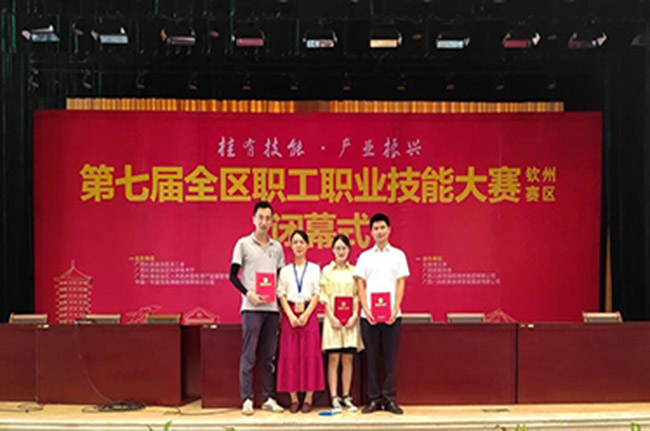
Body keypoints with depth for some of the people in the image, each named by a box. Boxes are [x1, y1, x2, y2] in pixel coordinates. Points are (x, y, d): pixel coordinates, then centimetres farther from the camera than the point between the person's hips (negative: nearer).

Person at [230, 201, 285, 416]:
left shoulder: (277, 247, 13)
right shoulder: (244, 244, 2)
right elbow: (233, 274, 0)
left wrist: (282, 301, 4)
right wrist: (248, 293, -13)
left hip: (272, 307, 4)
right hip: (251, 307, -4)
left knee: (269, 356, 7)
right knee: (249, 354, -4)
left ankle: (268, 398, 13)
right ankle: (247, 399, 0)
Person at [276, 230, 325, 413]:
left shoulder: (314, 269, 8)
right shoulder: (285, 271, 10)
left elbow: (317, 294, 2)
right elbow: (281, 295, 4)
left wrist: (306, 315, -10)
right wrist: (291, 316, -10)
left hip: (309, 315, -1)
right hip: (290, 315, 1)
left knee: (310, 355, -4)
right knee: (290, 356, -2)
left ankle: (308, 399, 2)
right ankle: (293, 399, 4)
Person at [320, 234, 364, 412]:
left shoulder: (354, 271, 10)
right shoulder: (326, 270, 5)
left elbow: (357, 295, 7)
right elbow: (324, 296, 1)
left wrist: (354, 315, -6)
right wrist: (332, 317, -10)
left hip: (350, 319, 2)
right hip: (333, 318, -2)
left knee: (348, 359, 3)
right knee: (333, 359, -3)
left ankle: (346, 397, 9)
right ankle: (334, 398, -1)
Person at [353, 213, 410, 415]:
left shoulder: (398, 255, 9)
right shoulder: (365, 257, 10)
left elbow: (401, 284, 4)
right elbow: (360, 285, 6)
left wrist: (395, 309, -9)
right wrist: (366, 309, -7)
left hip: (392, 314, 0)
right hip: (369, 314, 1)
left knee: (390, 357, 0)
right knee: (371, 357, 3)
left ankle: (390, 398, 6)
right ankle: (374, 398, 9)